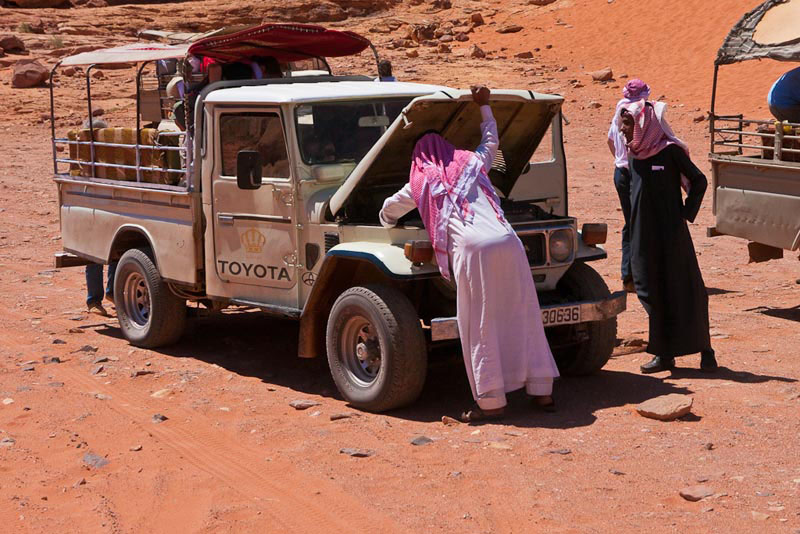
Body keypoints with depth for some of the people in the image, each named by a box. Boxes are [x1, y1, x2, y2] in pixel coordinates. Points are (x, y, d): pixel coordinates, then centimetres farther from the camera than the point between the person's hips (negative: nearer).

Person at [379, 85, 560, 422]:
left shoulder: (421, 183, 19)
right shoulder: (473, 164, 25)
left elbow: (388, 211, 35)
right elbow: (491, 140, 47)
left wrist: (390, 225, 57)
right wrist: (484, 106, 59)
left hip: (472, 250, -4)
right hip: (508, 243, 4)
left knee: (479, 329, 2)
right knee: (524, 318, 10)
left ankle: (491, 402, 1)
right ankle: (542, 390, 15)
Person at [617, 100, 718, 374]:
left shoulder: (670, 151, -10)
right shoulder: (633, 154, 7)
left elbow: (699, 181, -4)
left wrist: (686, 214, -7)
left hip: (671, 232, -6)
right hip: (643, 235, 6)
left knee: (684, 290, 0)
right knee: (652, 293, 6)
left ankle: (705, 351, 10)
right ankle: (664, 353, 14)